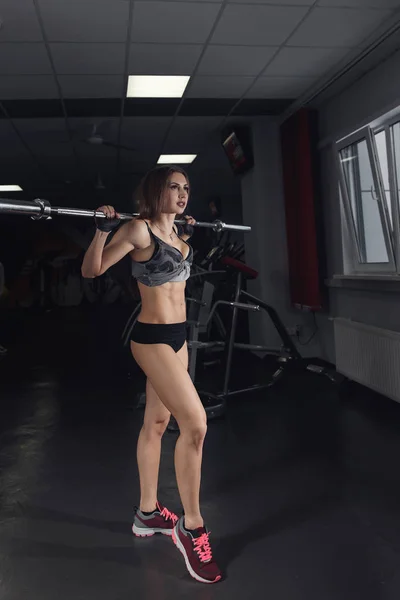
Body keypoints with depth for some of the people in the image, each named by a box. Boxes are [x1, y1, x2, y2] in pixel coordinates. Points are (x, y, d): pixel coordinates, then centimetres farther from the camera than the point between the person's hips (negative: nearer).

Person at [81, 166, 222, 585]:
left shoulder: (176, 233, 10)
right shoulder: (138, 229, -13)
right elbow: (90, 270, -13)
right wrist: (103, 230, -25)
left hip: (178, 336, 9)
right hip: (152, 338, -9)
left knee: (157, 422, 16)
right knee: (195, 423, -15)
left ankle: (148, 513, 31)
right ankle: (191, 528, 1)